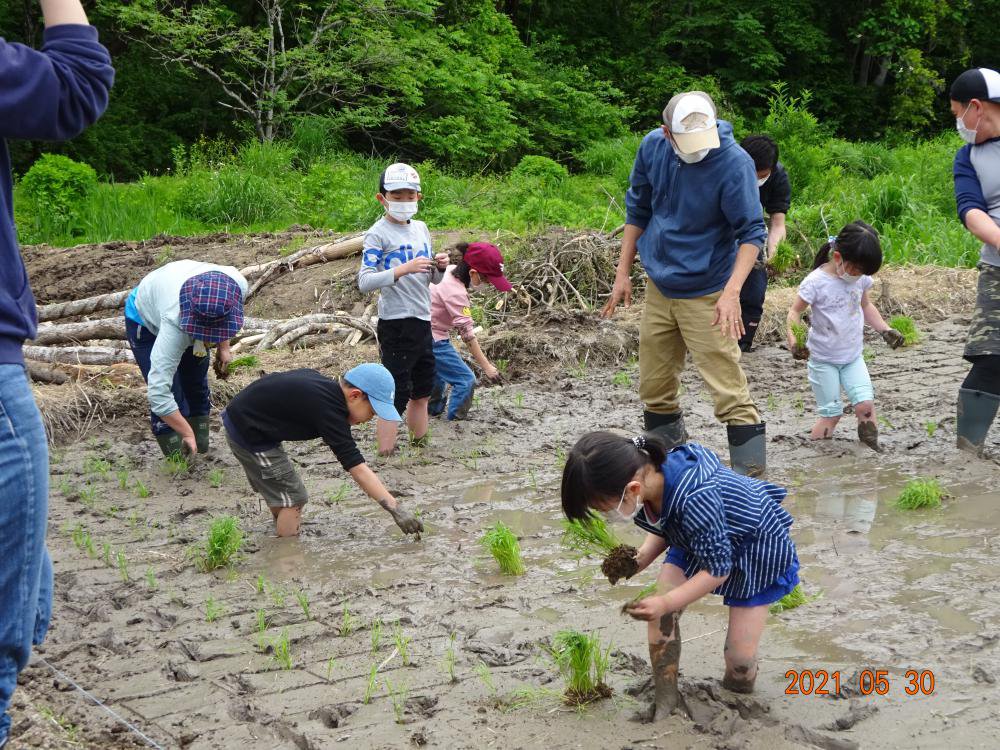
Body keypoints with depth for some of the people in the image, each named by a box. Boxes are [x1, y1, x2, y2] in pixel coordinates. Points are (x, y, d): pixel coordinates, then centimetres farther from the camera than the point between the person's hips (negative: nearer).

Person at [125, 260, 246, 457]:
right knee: (171, 397, -14)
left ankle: (201, 457, 27)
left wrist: (223, 346, -4)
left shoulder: (237, 284, -35)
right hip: (146, 320, -5)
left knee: (197, 388, 11)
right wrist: (187, 433, -41)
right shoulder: (175, 324, -49)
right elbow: (157, 393, -48)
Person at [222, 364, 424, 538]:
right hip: (250, 436, -10)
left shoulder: (318, 381, 1)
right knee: (292, 499, -4)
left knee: (277, 489, 23)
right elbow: (358, 469, -30)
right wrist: (395, 509, -31)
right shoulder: (329, 410, -26)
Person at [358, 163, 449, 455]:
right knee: (396, 397, -7)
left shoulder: (421, 228, 12)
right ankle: (386, 460, -2)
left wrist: (440, 267, -4)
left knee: (421, 393, 18)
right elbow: (364, 281, -19)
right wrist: (403, 269, -31)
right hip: (396, 324, -7)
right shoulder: (378, 233, -9)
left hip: (423, 321, 7)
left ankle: (420, 446, 32)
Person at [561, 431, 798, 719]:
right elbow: (664, 528, 1)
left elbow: (718, 568, -31)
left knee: (739, 655, -5)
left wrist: (666, 603, -34)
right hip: (700, 542, 6)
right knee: (660, 610, -11)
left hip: (756, 551, -6)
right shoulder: (647, 478, -22)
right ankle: (665, 697, 5)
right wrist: (640, 559, -16)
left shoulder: (695, 499, -45)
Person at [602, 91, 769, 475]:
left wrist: (731, 292, -30)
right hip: (659, 288, 6)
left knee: (729, 391, -9)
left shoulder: (735, 162, -21)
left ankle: (751, 476, -3)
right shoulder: (652, 146, -5)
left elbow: (752, 233, -18)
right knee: (654, 387, 16)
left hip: (707, 295, -6)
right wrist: (623, 272, 9)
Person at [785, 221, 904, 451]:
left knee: (865, 404, -10)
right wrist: (794, 341, -28)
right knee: (831, 414, -2)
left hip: (853, 357, 4)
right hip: (823, 360, -4)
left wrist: (885, 330, 9)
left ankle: (871, 450, 4)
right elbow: (794, 312, -12)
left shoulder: (861, 278, -1)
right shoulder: (816, 282, -18)